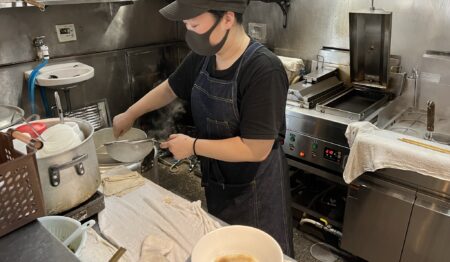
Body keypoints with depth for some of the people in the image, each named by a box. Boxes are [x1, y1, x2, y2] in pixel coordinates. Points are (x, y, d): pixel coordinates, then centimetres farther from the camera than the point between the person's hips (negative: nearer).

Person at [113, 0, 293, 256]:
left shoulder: (264, 70, -28)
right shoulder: (202, 57, -5)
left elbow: (255, 149, -28)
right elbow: (170, 88, 13)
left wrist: (193, 146, -20)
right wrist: (130, 114, 18)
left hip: (254, 189, -6)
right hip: (215, 181, 7)